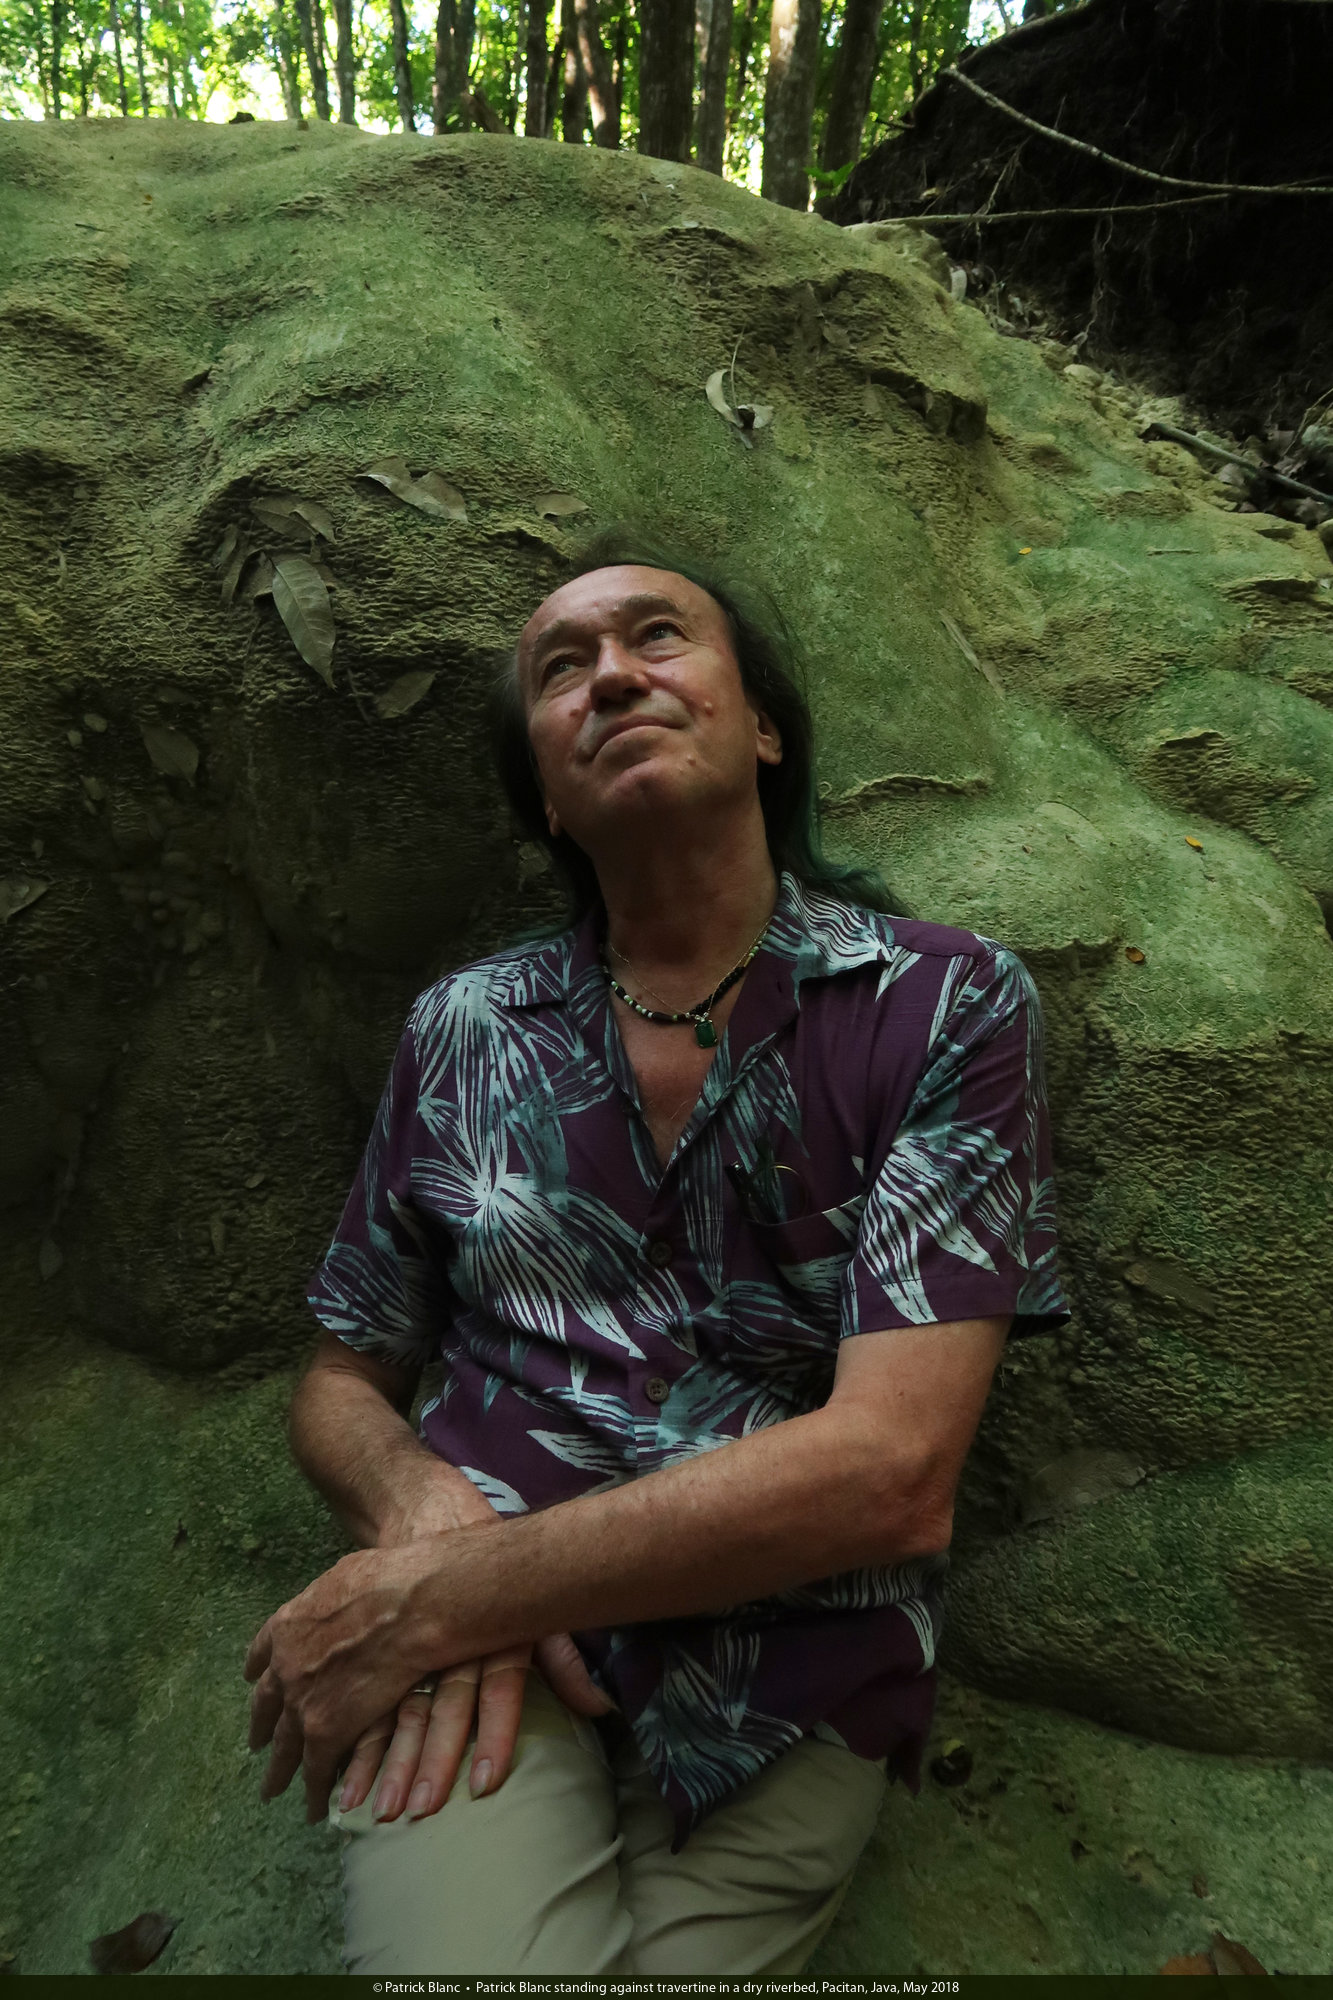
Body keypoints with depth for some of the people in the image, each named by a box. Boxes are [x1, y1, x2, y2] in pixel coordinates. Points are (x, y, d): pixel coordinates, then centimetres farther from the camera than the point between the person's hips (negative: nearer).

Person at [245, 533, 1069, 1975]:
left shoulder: (948, 1004, -6)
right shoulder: (460, 1031, 4)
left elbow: (890, 1470, -15)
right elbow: (342, 1382, 12)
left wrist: (424, 1600, -14)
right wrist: (427, 1512, -12)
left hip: (794, 1681, 0)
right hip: (479, 1660, 1)